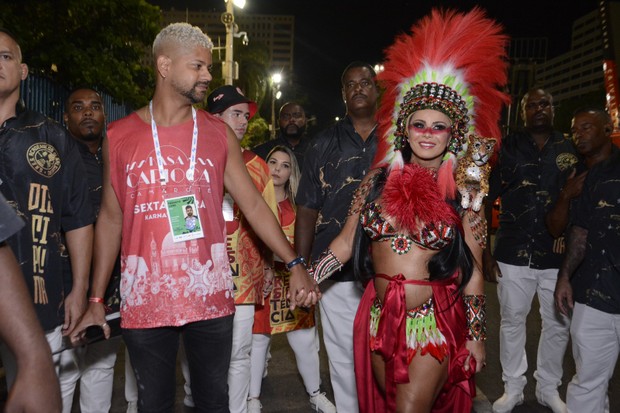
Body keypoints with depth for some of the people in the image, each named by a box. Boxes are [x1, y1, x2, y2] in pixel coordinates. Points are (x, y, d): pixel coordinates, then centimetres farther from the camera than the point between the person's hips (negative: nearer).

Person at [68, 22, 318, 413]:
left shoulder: (219, 133, 3)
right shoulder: (119, 136, 2)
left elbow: (254, 204, 2)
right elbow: (111, 218, 6)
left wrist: (295, 264, -7)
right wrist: (96, 299, 4)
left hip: (211, 296, 1)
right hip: (144, 301, 0)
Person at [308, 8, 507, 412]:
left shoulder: (463, 190, -6)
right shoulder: (379, 178, -2)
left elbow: (472, 268, -2)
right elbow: (347, 240, 2)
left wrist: (477, 336, 0)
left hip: (436, 324, -3)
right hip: (380, 320, 3)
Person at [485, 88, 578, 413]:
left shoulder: (572, 149, 5)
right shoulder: (506, 148, 0)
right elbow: (483, 203, 1)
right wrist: (484, 253, -4)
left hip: (559, 256, 2)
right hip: (513, 255, -1)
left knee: (558, 325, 11)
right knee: (512, 322, 9)